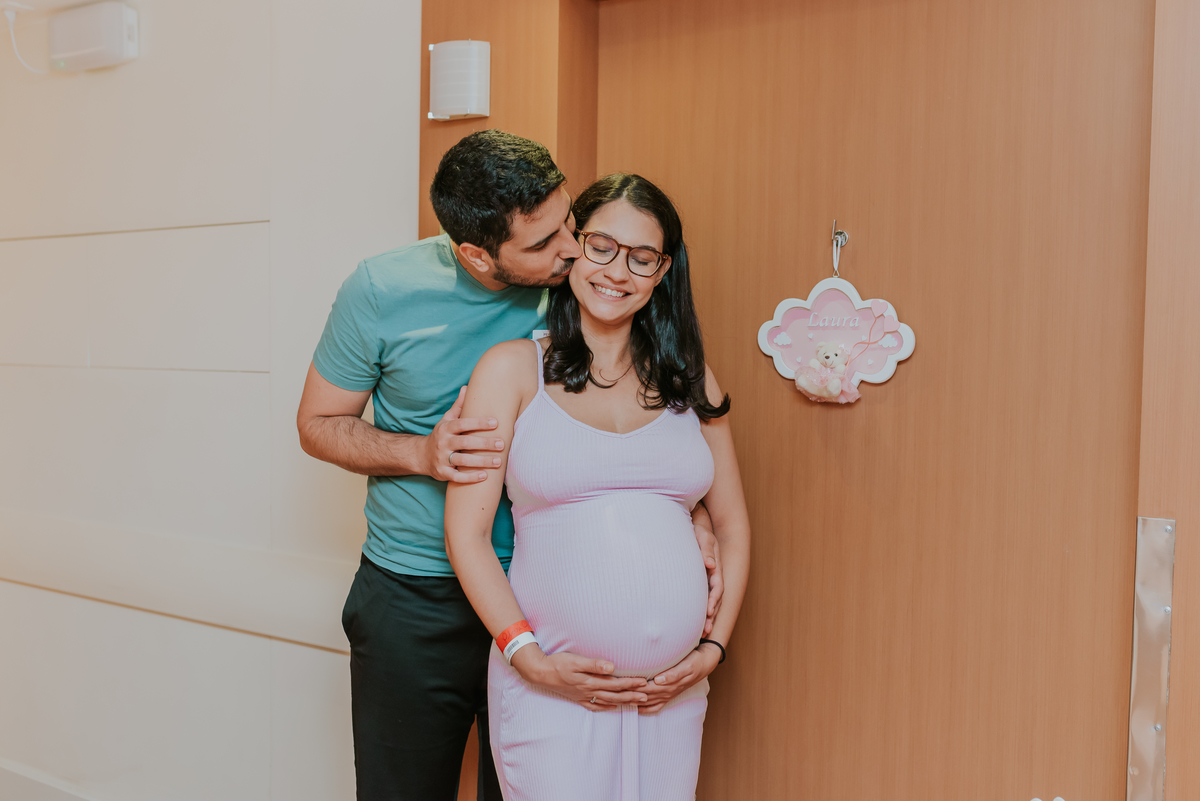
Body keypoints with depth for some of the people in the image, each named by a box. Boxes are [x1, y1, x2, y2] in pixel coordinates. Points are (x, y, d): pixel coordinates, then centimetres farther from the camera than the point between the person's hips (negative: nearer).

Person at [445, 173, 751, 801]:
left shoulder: (689, 380, 9)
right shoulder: (513, 368, -1)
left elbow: (732, 525, 13)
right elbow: (466, 534, -3)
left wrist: (714, 645, 2)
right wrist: (528, 656, -11)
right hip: (550, 690, -3)